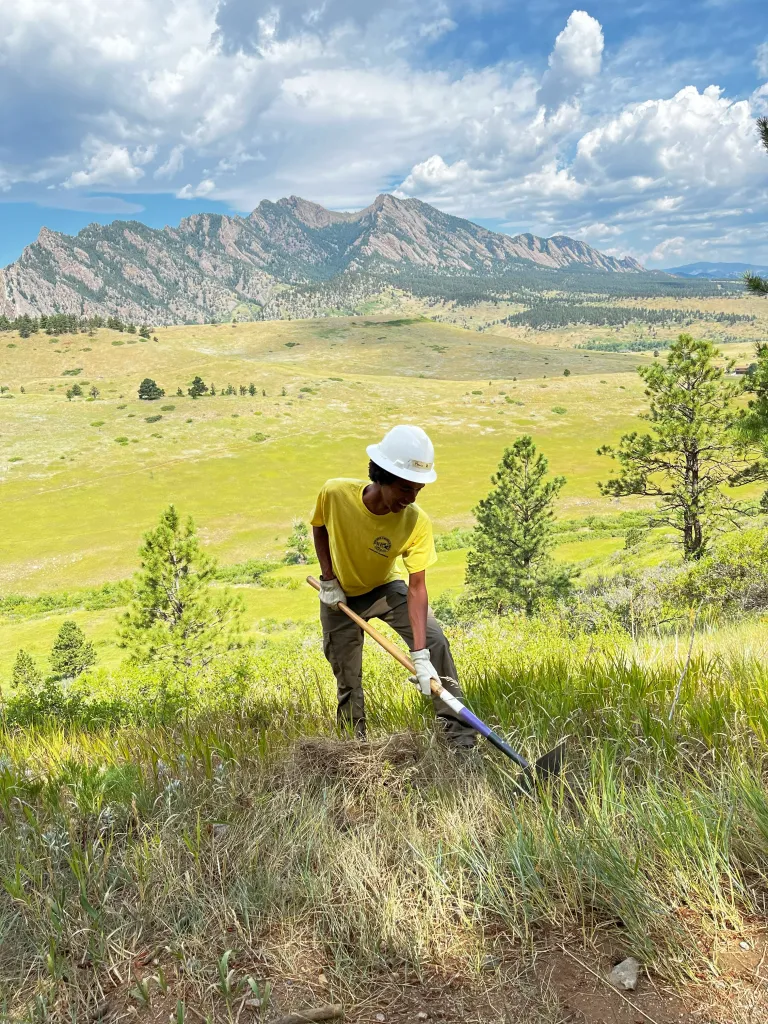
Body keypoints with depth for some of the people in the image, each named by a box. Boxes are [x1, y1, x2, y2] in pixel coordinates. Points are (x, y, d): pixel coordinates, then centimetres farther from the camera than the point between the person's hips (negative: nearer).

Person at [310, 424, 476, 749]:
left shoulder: (416, 522, -29)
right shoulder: (335, 493, -28)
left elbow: (417, 588, -31)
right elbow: (319, 527, -4)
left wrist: (419, 654, -38)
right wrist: (328, 579, -11)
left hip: (386, 588, 0)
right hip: (340, 595, 0)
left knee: (434, 641, -20)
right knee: (348, 682, 4)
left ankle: (461, 738, -9)